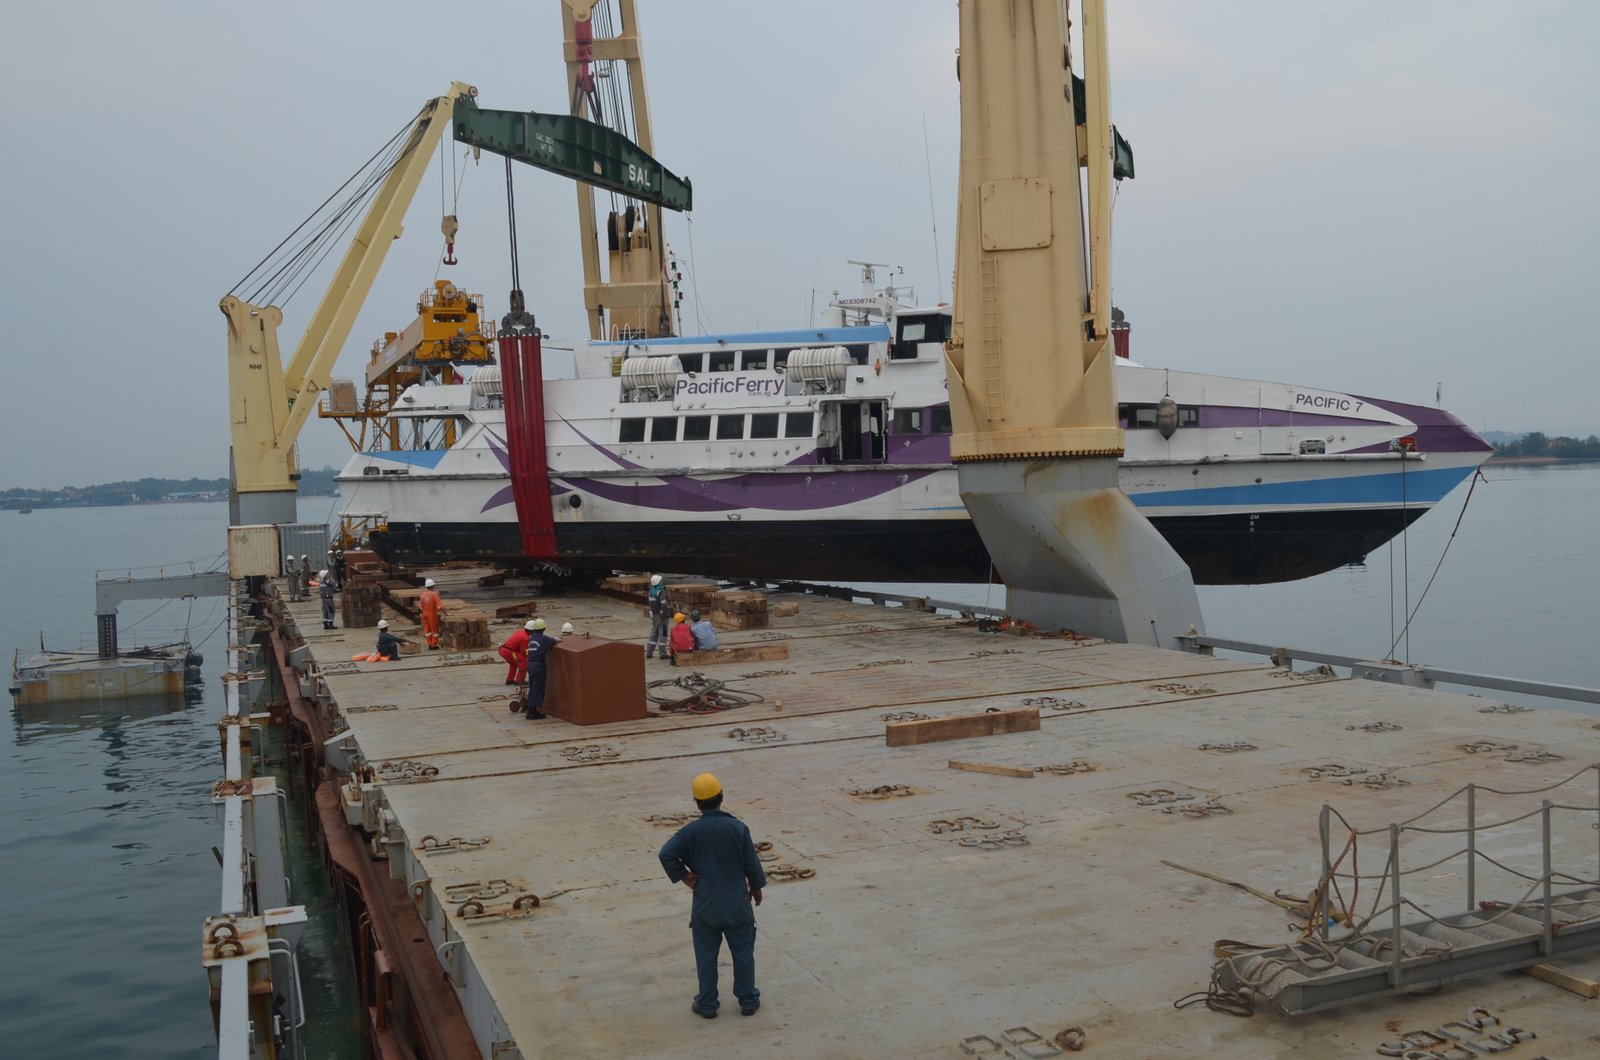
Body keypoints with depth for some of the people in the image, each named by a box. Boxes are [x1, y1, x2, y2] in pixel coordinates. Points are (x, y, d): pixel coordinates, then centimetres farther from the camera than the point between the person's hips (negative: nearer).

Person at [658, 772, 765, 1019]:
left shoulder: (691, 831, -11)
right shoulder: (738, 828, -11)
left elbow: (666, 854, -19)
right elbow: (752, 862, -5)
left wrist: (683, 876, -5)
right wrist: (756, 887, 12)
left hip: (705, 905, 0)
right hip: (737, 904, 0)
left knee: (706, 955, 13)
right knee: (743, 953, 15)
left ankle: (707, 1004, 21)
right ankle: (748, 1000, 24)